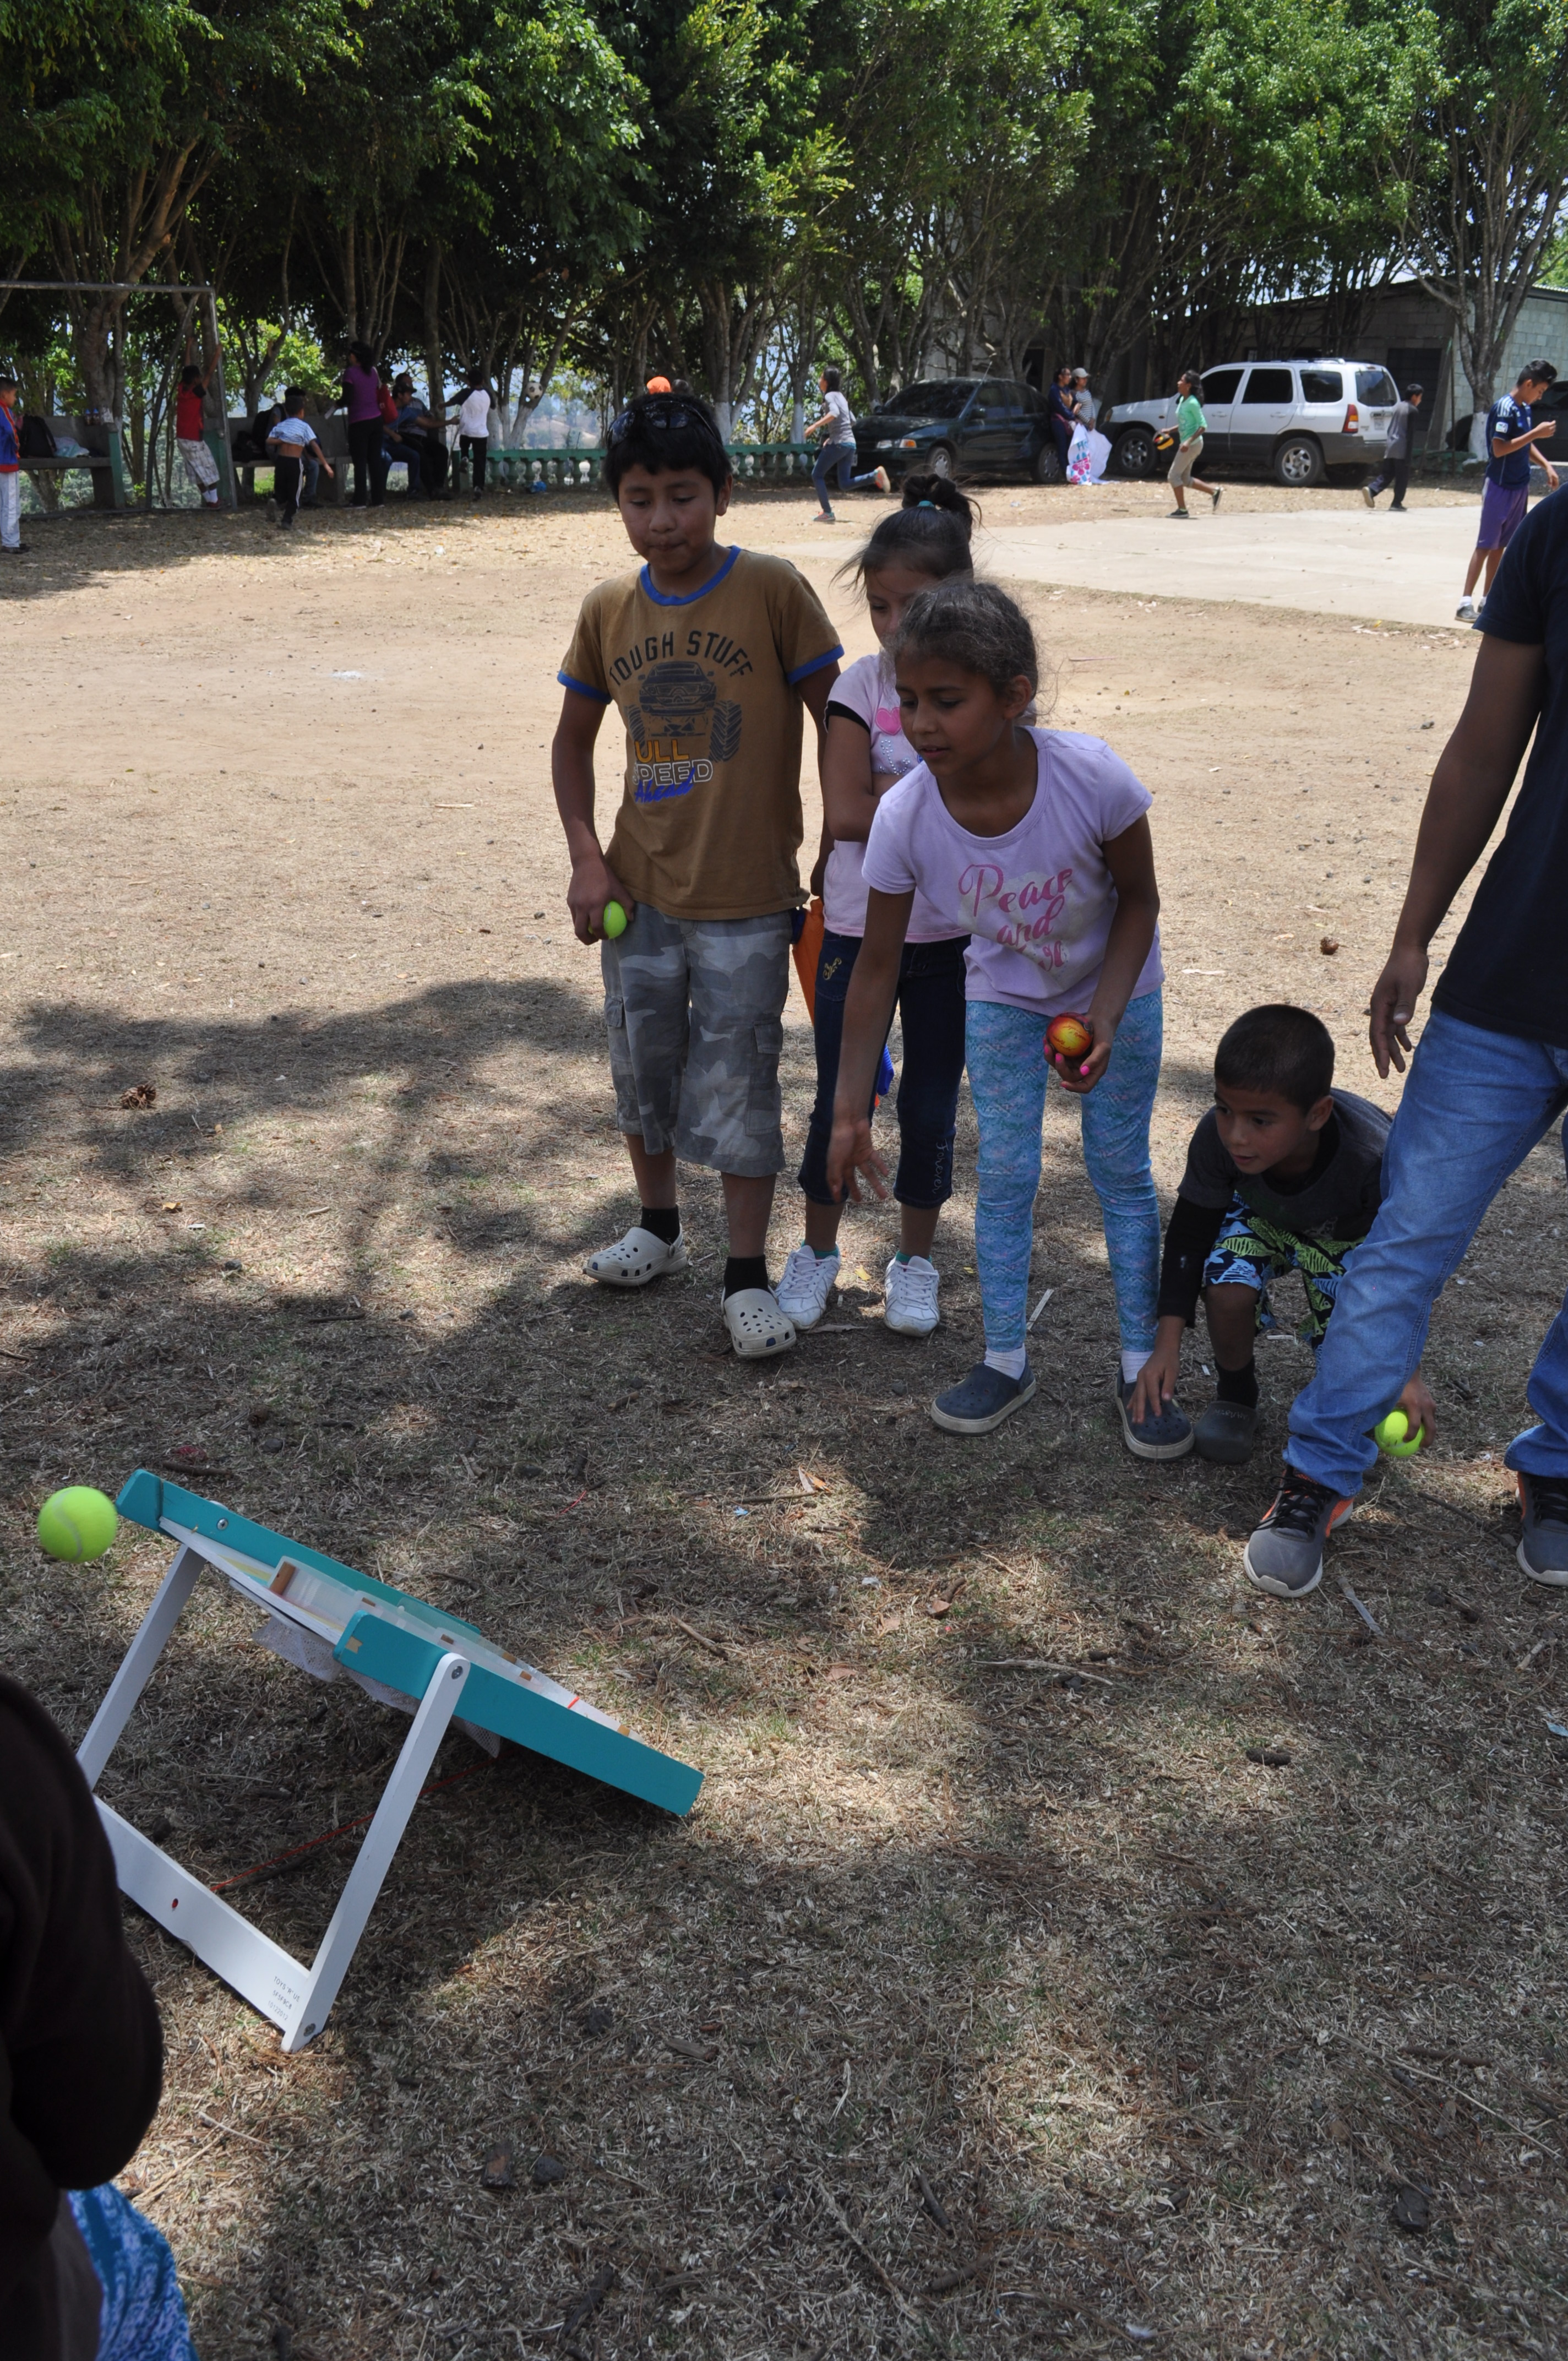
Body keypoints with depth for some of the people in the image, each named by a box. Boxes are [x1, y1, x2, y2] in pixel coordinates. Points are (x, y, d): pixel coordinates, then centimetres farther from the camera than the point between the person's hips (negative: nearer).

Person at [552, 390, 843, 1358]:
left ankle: (748, 1273, 16)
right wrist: (586, 857, 2)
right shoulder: (608, 612, 2)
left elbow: (837, 719, -6)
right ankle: (659, 1224, 39)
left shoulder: (772, 590, -11)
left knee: (739, 1082, 2)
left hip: (747, 897, -4)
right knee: (642, 1067, 17)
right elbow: (574, 740, 13)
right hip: (641, 891, 5)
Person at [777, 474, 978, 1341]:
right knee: (839, 1101, 10)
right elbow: (844, 813, -15)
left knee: (931, 1108, 11)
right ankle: (818, 1249, 30)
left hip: (955, 935, 0)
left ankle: (915, 1257, 30)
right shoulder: (861, 687, -6)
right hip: (861, 930, 0)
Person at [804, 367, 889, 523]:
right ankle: (875, 476, -11)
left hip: (838, 443, -8)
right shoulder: (840, 396, 20)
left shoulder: (830, 396, -7)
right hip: (850, 443, 8)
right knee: (845, 484, 8)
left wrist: (815, 426, -29)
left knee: (817, 475, 4)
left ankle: (827, 513, -5)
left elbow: (834, 413, -28)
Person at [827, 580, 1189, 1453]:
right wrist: (851, 1112, -15)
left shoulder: (1092, 776, -36)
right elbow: (877, 968, -18)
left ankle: (1142, 1365, 20)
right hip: (1004, 997, 1)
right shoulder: (905, 817, -29)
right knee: (1004, 1175, 4)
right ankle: (1006, 1361, 21)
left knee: (1121, 1170, 6)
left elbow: (1140, 900, -17)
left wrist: (1103, 1020, -28)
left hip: (1116, 988, -1)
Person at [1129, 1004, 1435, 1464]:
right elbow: (1189, 1236, -20)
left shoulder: (1372, 1158, -42)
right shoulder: (1218, 1137, -35)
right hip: (1261, 1219, 1)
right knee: (1228, 1290, -29)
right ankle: (1235, 1395, 2)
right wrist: (1167, 1346, -25)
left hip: (1349, 1236, -1)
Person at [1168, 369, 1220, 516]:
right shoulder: (1182, 400, 9)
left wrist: (1189, 442, -28)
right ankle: (1215, 490, 20)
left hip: (1192, 444, -9)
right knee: (1185, 479, 15)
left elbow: (1203, 426, -19)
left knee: (1174, 476, -7)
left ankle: (1182, 509, -1)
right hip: (1186, 444, 9)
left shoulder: (1192, 403, -17)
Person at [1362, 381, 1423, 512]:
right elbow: (1411, 433, -11)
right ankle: (1397, 503, 1)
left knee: (1386, 474, 7)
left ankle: (1371, 490, -15)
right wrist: (1409, 453, -12)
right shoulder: (1413, 411, -7)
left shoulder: (1397, 406, 15)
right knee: (1402, 477, 1)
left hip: (1390, 447, 7)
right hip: (1402, 449, -7)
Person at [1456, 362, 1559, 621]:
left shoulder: (1526, 410, 11)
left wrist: (1546, 466, 11)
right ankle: (1466, 602, -9)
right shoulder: (1504, 408, -15)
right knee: (1486, 545, -9)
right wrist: (1536, 433, -21)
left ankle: (1488, 599, 15)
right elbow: (1499, 449, -22)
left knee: (1501, 546, 10)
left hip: (1519, 487, 8)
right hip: (1499, 487, -8)